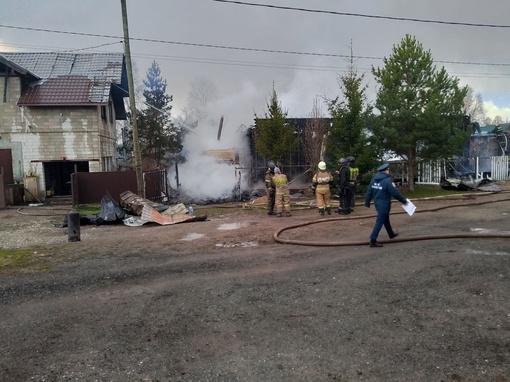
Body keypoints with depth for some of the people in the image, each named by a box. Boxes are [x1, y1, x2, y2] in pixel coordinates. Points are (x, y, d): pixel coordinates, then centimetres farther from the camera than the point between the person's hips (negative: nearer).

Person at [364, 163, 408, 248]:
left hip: (377, 203, 8)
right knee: (379, 222, -3)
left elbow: (369, 192, 6)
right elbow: (395, 193, -18)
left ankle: (391, 234, 44)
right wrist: (403, 200, -5)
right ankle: (373, 240, -3)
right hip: (384, 205, -8)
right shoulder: (388, 180, -19)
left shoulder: (374, 179, 3)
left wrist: (367, 202, 14)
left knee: (386, 219, 25)